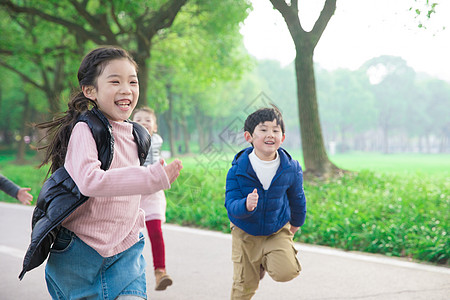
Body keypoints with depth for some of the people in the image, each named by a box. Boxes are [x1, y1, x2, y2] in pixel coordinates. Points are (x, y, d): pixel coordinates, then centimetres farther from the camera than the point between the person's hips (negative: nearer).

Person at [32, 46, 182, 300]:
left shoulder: (139, 137, 6)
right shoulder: (84, 129, -15)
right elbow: (89, 180, -33)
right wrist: (155, 177, -37)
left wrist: (135, 219, 12)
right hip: (79, 248, -4)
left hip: (126, 249, 5)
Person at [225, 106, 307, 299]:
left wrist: (296, 222, 19)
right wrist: (246, 205, -47)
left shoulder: (291, 169, -15)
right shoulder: (237, 170, -21)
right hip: (245, 233, -1)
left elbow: (297, 198, 4)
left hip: (278, 230, 1)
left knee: (286, 272, -20)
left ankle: (266, 261, 14)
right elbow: (231, 206, -24)